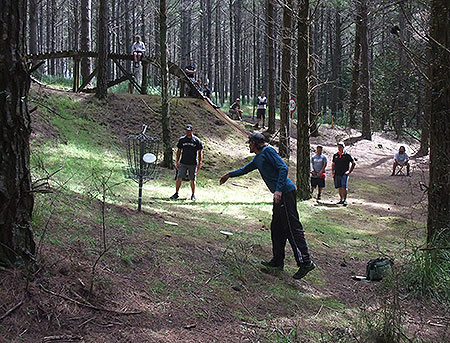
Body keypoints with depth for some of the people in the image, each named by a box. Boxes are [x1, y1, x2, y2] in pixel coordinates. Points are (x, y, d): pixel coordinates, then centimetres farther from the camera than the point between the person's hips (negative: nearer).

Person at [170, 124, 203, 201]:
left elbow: (200, 153, 1)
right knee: (179, 178, -3)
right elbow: (179, 151, 12)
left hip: (193, 164, -2)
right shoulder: (182, 139, 5)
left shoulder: (197, 141, -2)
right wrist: (177, 161, 6)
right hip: (183, 163, 2)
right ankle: (176, 193, 6)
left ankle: (193, 195, 17)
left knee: (192, 180, 4)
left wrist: (200, 163, -5)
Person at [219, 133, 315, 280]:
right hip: (279, 196, 10)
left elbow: (283, 168, -17)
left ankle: (305, 262, -12)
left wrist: (279, 190, -24)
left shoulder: (268, 151, -7)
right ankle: (278, 261, 20)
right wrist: (229, 175, 51)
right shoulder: (257, 159, 22)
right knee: (276, 228, 13)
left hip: (286, 192, -10)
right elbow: (245, 169, 41)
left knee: (293, 228, -12)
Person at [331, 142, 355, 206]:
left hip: (344, 174, -4)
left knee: (344, 187, -14)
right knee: (339, 187, 8)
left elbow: (353, 163, 4)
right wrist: (333, 172, 11)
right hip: (337, 174, 4)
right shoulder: (335, 155, 11)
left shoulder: (347, 155, -1)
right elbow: (333, 164, 22)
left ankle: (345, 200, -13)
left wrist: (349, 171, -3)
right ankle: (341, 199, 18)